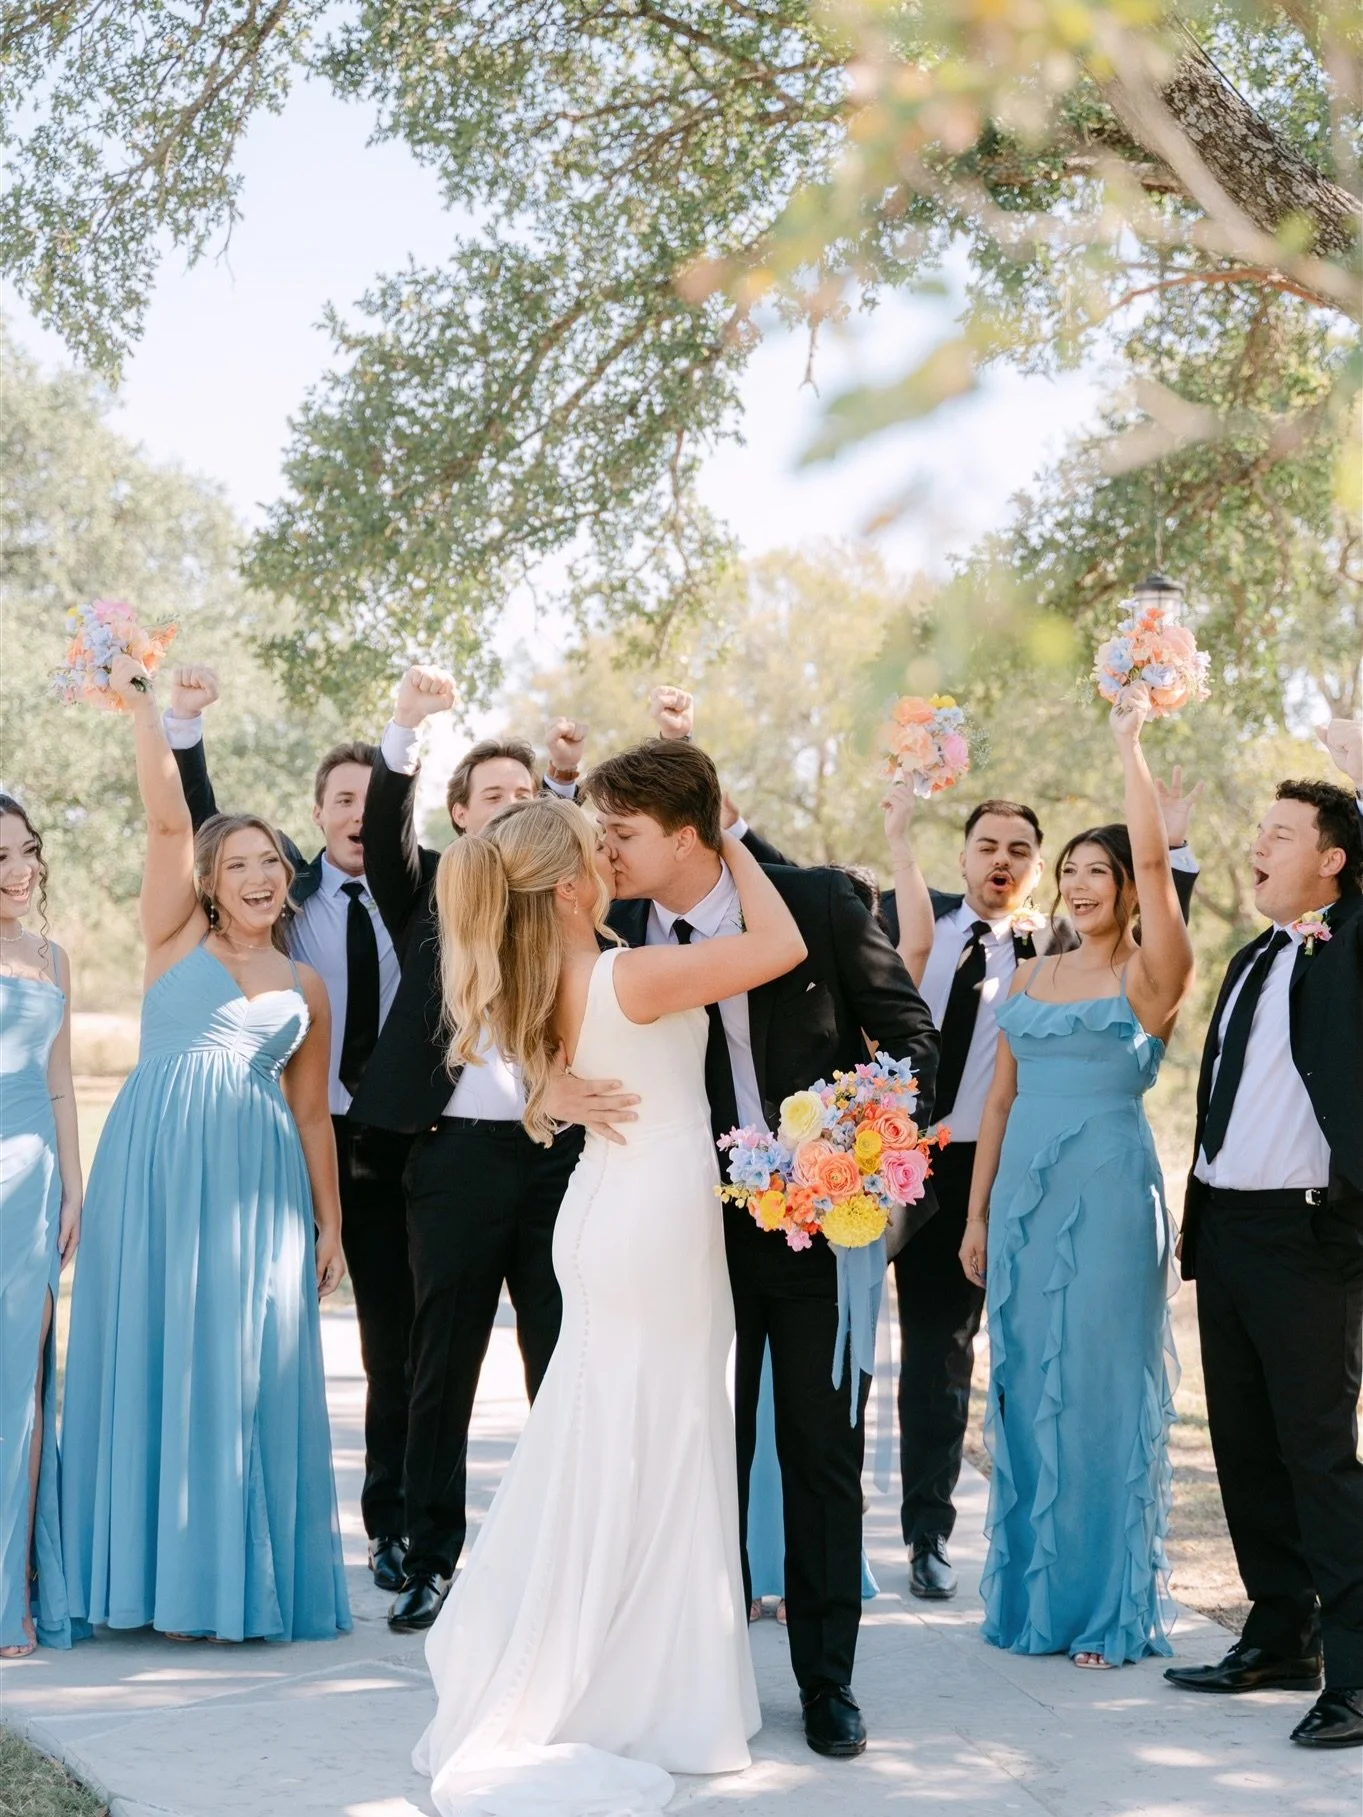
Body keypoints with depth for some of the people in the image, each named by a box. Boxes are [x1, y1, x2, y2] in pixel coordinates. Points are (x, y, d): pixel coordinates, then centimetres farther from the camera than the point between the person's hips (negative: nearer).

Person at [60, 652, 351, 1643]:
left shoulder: (306, 987, 15)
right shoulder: (178, 938, 8)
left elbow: (313, 1114, 16)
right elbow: (169, 821, -5)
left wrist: (329, 1225, 13)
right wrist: (143, 707, -13)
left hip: (258, 1186, 2)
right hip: (157, 1168, -2)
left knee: (250, 1372, 1)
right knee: (153, 1359, -1)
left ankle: (243, 1577, 9)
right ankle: (158, 1570, 7)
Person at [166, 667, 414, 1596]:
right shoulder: (285, 885, 4)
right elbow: (203, 826, -4)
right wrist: (185, 725, -17)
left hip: (390, 1146, 1)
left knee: (398, 1340, 5)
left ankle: (393, 1526, 16)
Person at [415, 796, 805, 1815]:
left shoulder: (549, 984, 2)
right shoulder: (632, 976, -22)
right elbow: (782, 945, -15)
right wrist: (730, 843, -4)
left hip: (611, 1222, 8)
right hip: (656, 1230, -8)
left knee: (608, 1461, 17)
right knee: (649, 1464, 1)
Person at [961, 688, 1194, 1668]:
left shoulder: (1152, 975, -3)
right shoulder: (1030, 976, 13)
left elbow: (1154, 859, -17)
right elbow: (1002, 1094, 14)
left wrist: (1131, 745, -14)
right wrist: (978, 1212, 11)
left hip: (1110, 1195, -5)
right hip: (1023, 1196, 5)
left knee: (1103, 1388, -1)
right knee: (1027, 1388, 9)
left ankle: (1110, 1606, 9)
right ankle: (1033, 1590, 20)